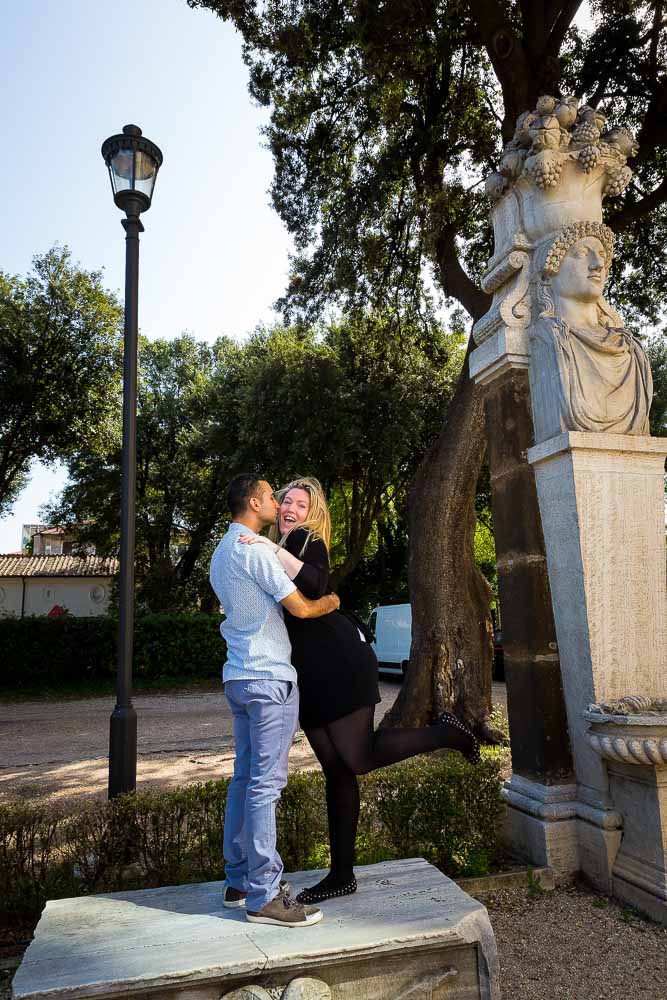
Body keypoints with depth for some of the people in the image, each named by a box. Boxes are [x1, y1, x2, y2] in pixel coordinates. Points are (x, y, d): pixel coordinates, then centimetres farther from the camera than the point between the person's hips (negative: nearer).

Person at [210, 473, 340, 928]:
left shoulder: (222, 553, 17)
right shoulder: (254, 549, -15)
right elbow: (300, 607, -15)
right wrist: (330, 602, 6)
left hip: (239, 677, 10)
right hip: (269, 678, -10)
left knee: (246, 778, 14)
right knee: (266, 783, -5)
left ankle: (239, 880, 24)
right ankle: (264, 895, 2)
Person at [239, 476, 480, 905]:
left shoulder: (307, 539, -6)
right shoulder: (281, 546, 18)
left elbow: (314, 585, -27)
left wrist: (273, 548, -26)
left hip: (340, 663, -8)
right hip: (312, 675, 8)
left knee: (358, 758, -8)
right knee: (336, 769, 10)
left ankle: (448, 733, 9)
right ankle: (342, 875, 18)